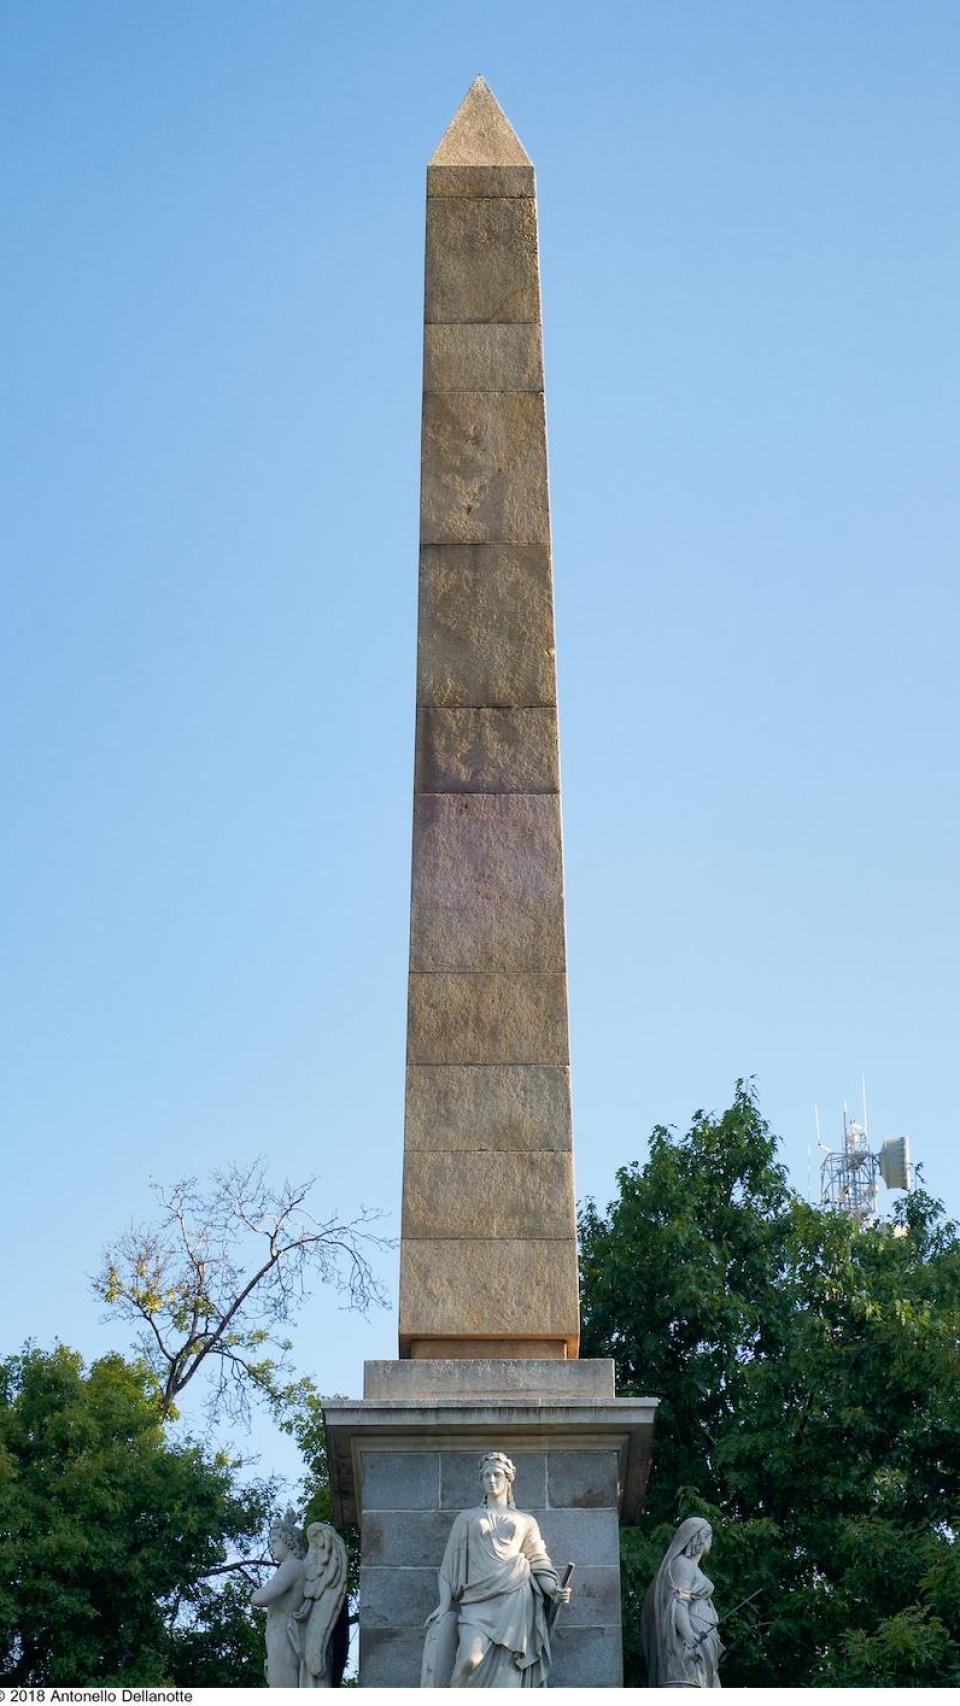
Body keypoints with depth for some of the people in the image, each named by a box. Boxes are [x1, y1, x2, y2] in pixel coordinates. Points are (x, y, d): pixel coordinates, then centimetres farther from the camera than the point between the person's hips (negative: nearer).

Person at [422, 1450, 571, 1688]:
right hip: (478, 1601, 0)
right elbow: (451, 1563, 13)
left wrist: (555, 1590, -7)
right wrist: (445, 1604, 1)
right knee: (470, 1659, -26)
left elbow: (539, 1563, 12)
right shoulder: (466, 1518, 18)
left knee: (504, 1673, -10)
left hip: (515, 1598, 0)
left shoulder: (525, 1521, 18)